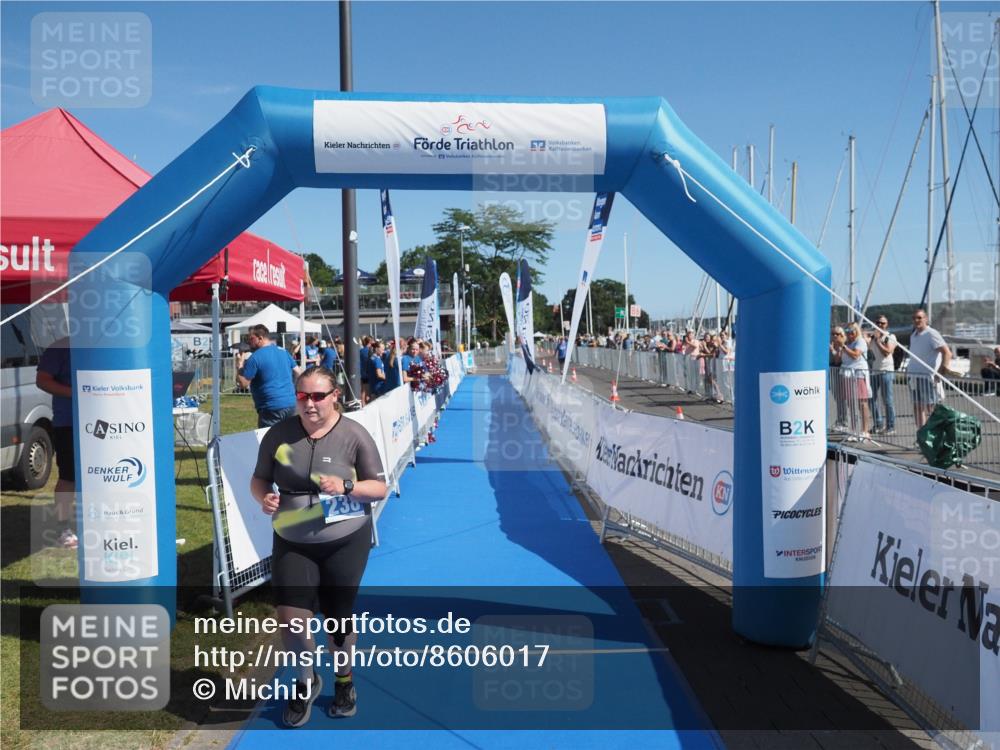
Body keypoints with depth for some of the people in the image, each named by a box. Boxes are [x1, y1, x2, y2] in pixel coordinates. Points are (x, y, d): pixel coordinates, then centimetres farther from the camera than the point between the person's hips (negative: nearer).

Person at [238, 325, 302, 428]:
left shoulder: (256, 357, -10)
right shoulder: (283, 351, 10)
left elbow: (243, 383, -9)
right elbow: (298, 372, 15)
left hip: (272, 408, -7)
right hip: (291, 404, 7)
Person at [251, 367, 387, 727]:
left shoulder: (354, 435, -11)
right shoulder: (279, 434, -5)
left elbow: (379, 487, -7)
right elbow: (259, 479, 6)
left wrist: (346, 487, -25)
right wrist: (264, 497, -16)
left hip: (345, 541, -1)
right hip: (292, 542, 2)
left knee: (338, 617, 11)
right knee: (291, 620, -4)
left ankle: (344, 682, 41)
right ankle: (306, 681, 29)